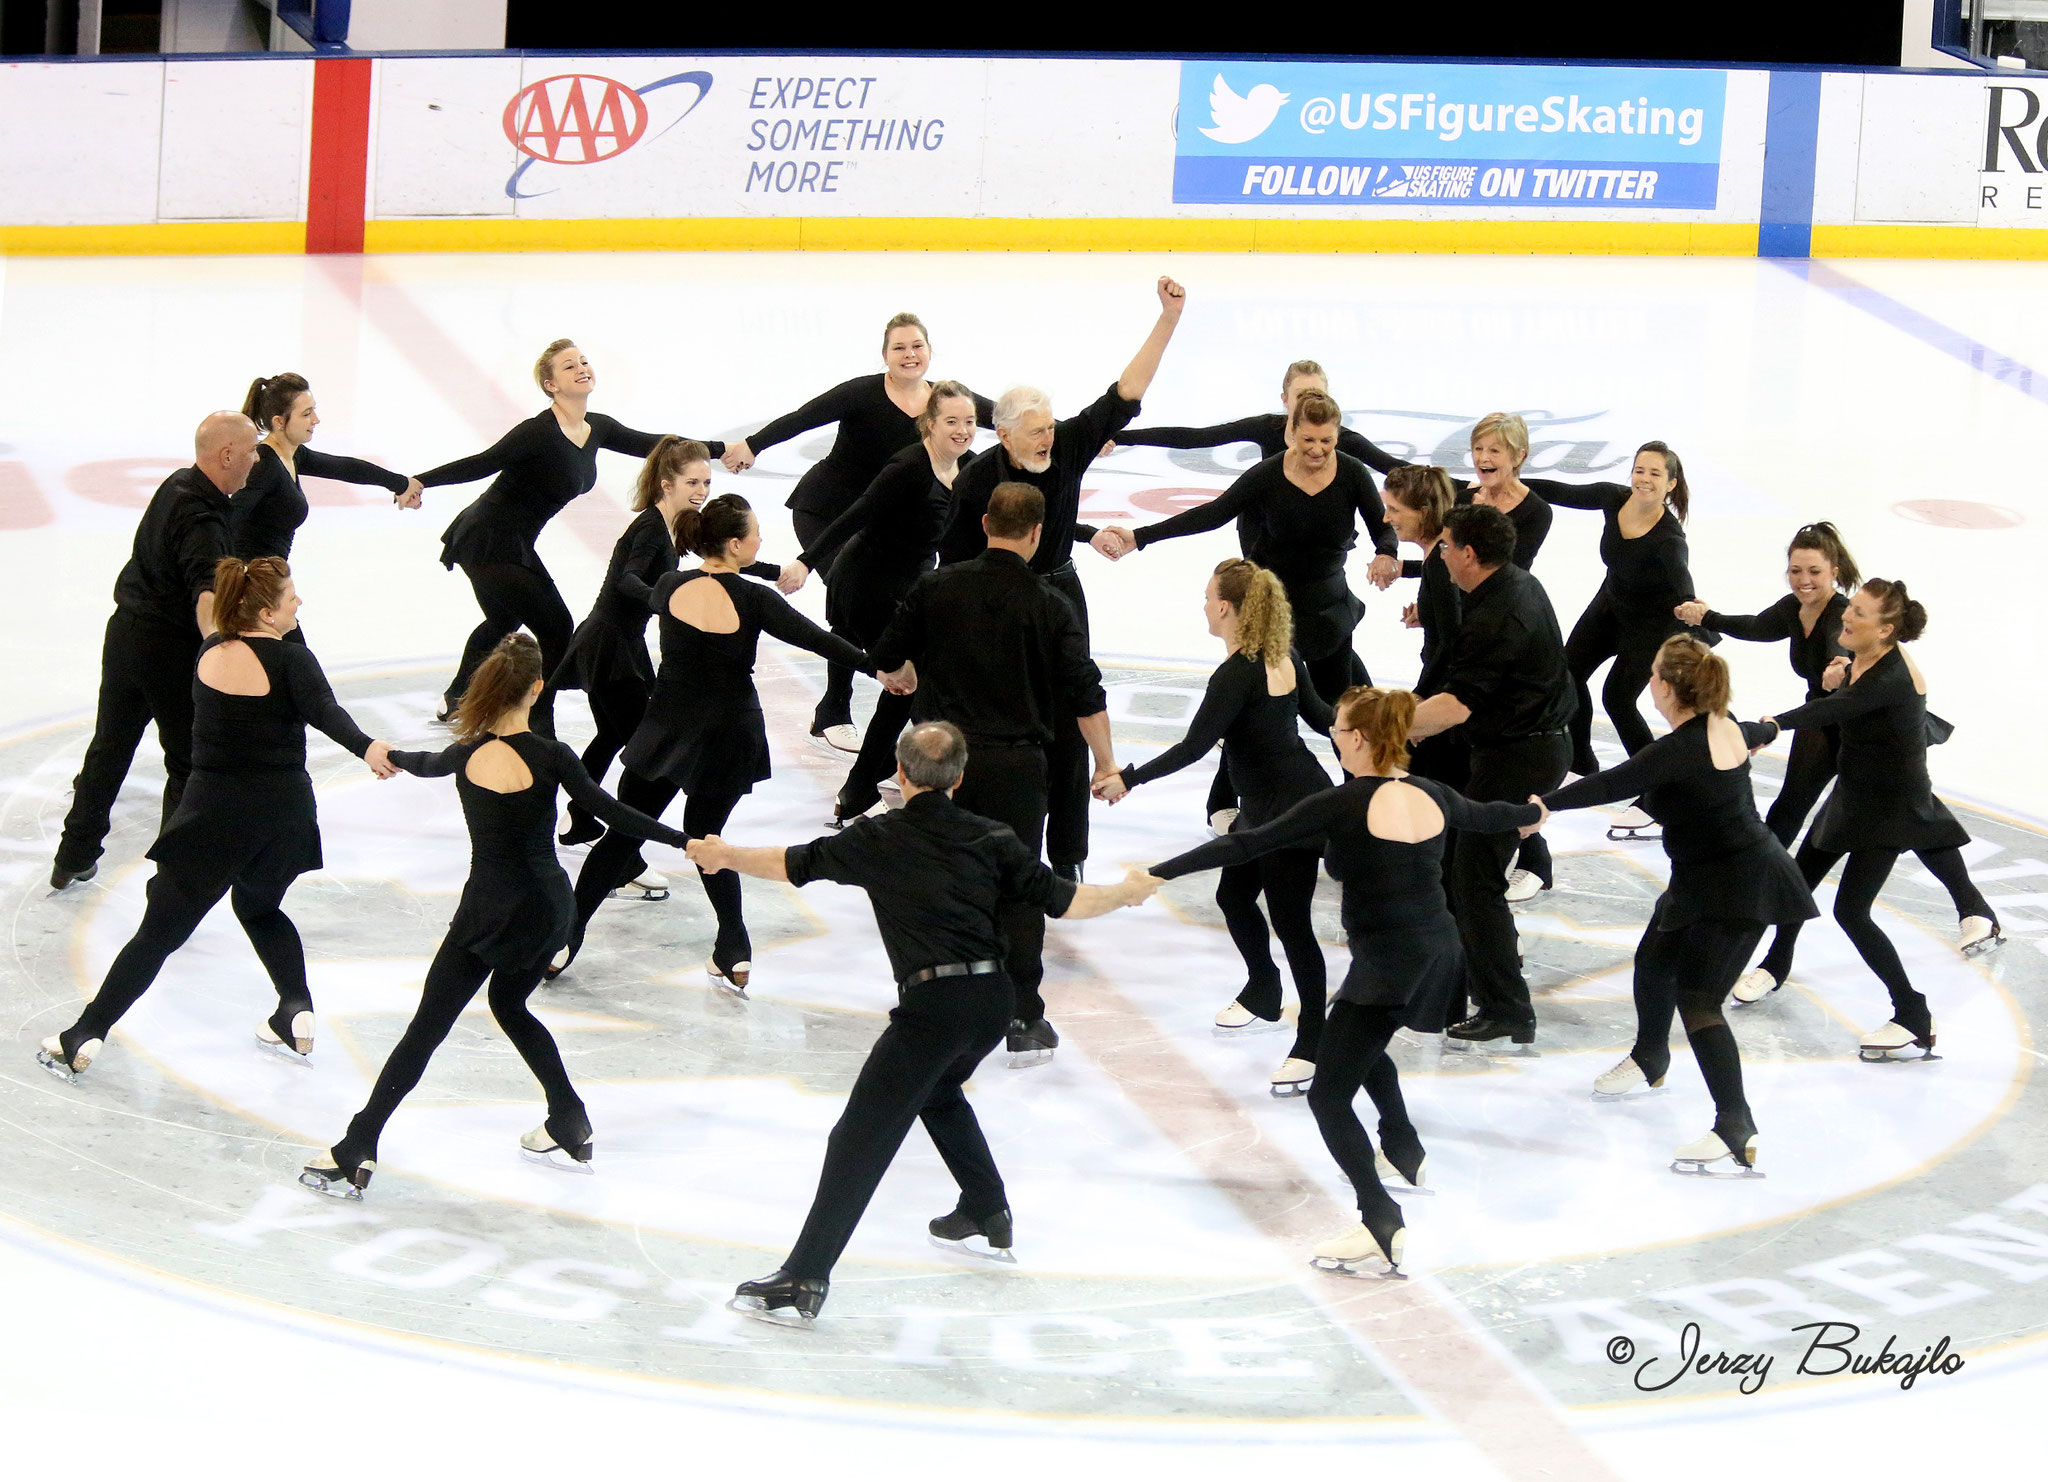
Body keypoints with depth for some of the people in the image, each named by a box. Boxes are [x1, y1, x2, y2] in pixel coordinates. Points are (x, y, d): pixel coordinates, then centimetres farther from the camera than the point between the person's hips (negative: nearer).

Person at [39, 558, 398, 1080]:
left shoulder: (208, 652, 0)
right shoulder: (289, 659, -11)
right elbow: (324, 710, -29)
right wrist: (366, 748, -44)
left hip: (213, 812, 1)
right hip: (282, 811, -1)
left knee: (160, 930, 6)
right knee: (260, 907, 27)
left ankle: (83, 1038, 3)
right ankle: (296, 1010, 12)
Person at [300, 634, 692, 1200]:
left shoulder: (468, 753, -5)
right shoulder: (551, 757, -11)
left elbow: (426, 764, 17)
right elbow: (614, 815, -11)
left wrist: (390, 754, 40)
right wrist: (687, 841, -5)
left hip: (488, 913, -1)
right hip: (548, 908, 2)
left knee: (426, 1028, 1)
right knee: (509, 1004, 26)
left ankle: (355, 1156, 1)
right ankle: (571, 1130, 29)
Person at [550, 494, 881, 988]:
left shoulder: (670, 588, -7)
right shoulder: (754, 600, -15)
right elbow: (821, 641, -11)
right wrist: (880, 667, 0)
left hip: (667, 728, 1)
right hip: (727, 738, -1)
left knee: (623, 835, 10)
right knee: (703, 834, 18)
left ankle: (564, 938, 7)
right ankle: (734, 952, 12)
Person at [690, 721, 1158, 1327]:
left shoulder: (878, 840, 1)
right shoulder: (992, 838, 8)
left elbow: (793, 864, 11)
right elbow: (1062, 901, 8)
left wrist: (723, 856, 29)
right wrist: (1127, 892, 27)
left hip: (933, 1004, -6)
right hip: (994, 998, 6)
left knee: (859, 1140, -6)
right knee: (938, 1092, 34)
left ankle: (802, 1283, -9)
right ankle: (988, 1220, 41)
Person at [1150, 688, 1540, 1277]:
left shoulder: (1343, 804, -14)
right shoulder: (1431, 796, 4)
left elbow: (1249, 844, -16)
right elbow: (1486, 816, 26)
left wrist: (1161, 873, -14)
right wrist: (1533, 811, 49)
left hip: (1386, 968, -8)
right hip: (1439, 956, 8)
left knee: (1328, 1095, -7)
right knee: (1362, 1043, 36)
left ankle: (1382, 1228, -21)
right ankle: (1407, 1152, 46)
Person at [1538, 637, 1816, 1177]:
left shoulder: (1679, 750, -25)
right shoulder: (1725, 727, 4)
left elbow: (1612, 784, -29)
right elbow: (1752, 735, 28)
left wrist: (1546, 804, -21)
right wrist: (1769, 729, 52)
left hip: (1738, 889, -10)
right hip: (1703, 883, 10)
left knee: (1696, 998, -15)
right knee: (1654, 961, 24)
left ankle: (1735, 1131, -22)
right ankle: (1649, 1060, 50)